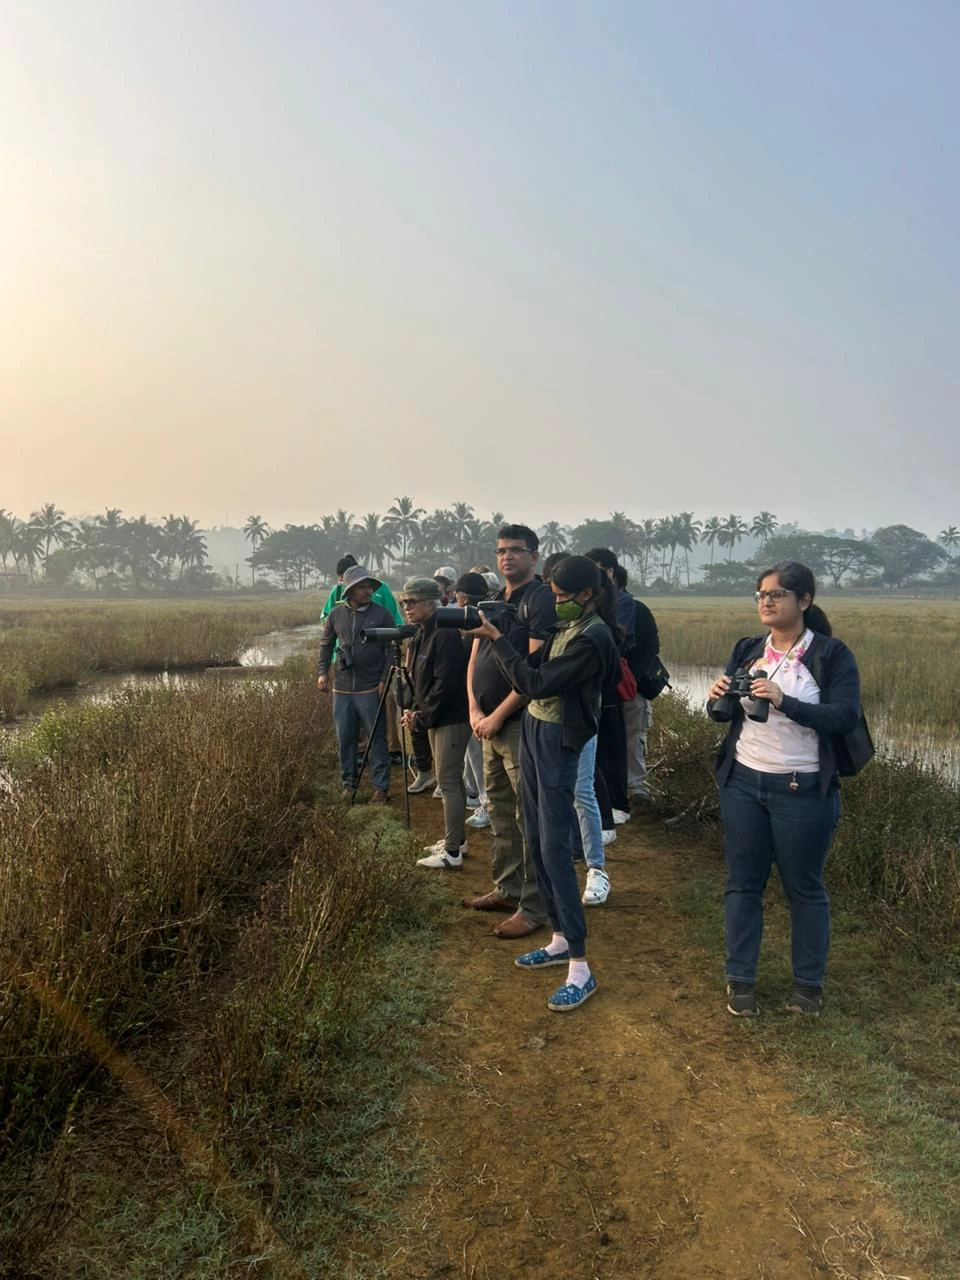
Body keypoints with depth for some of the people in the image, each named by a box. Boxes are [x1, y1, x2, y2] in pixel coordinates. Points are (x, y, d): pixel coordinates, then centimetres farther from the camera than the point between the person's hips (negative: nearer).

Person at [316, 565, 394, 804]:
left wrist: (385, 680, -9)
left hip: (371, 689, -3)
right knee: (345, 739, 10)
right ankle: (348, 784, 23)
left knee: (376, 739, 0)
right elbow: (325, 645, 15)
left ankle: (381, 787, 8)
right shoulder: (336, 614, 6)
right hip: (342, 688, 3)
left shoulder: (382, 614, -3)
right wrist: (322, 672, 3)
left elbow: (391, 650, -2)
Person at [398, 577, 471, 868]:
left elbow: (445, 684, -23)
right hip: (435, 718, 10)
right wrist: (415, 709, 4)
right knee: (451, 780, 17)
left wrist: (422, 717, -16)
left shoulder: (445, 635, -19)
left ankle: (452, 852, -1)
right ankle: (456, 839, 28)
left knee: (448, 782, -7)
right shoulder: (420, 635, 11)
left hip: (452, 718, -10)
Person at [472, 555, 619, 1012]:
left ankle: (580, 969, -4)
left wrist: (496, 639, -15)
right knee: (536, 842, 13)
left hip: (558, 741, -9)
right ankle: (560, 940, 25)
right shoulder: (567, 626, 11)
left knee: (555, 849, -10)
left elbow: (536, 683, -21)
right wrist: (492, 635, -5)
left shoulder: (593, 639, -18)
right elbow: (531, 665, 9)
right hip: (533, 730, 9)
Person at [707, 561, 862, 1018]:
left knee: (804, 887, 10)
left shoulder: (832, 654, -7)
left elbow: (845, 716, -18)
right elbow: (725, 714, 9)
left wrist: (783, 701, -30)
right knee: (742, 883, 11)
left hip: (803, 792, -4)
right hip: (742, 783, 4)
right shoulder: (747, 649, 6)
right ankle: (740, 979, 24)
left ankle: (809, 982, 28)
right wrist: (717, 699, -15)